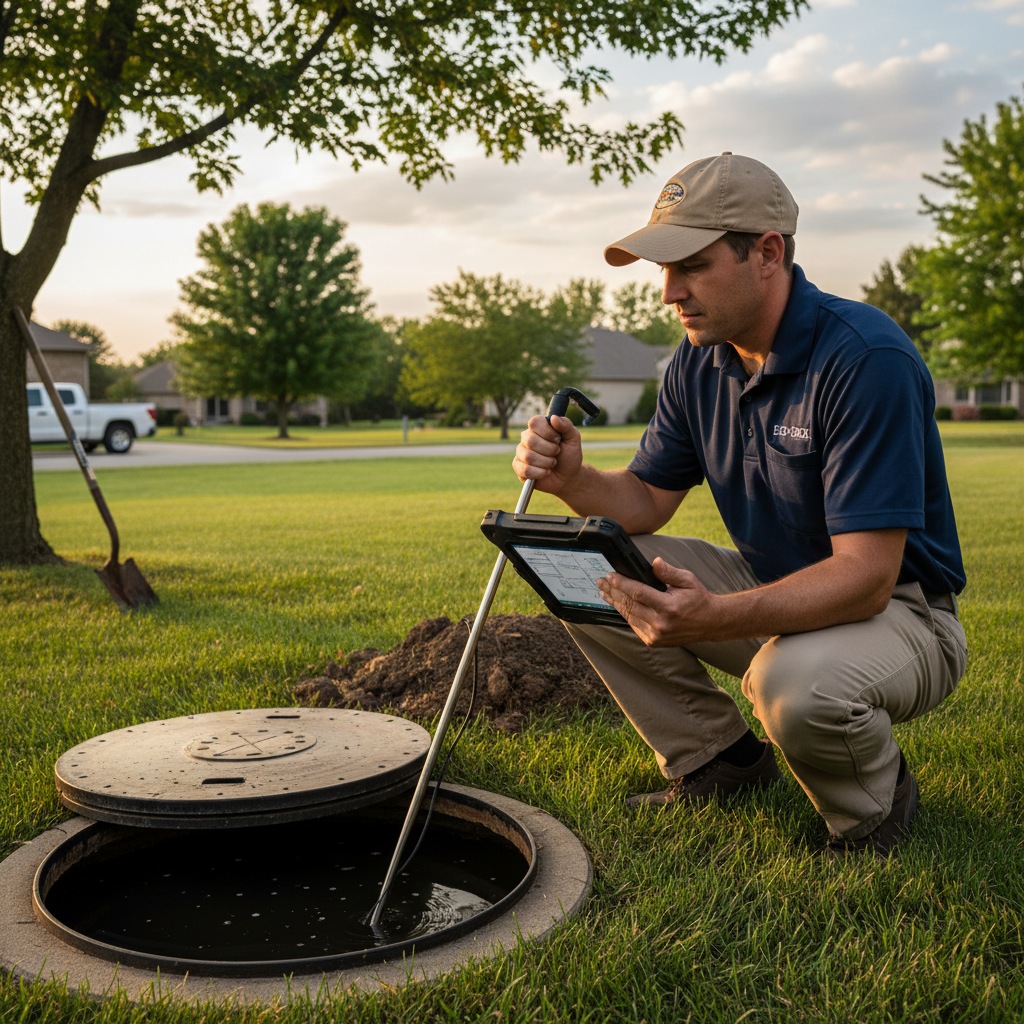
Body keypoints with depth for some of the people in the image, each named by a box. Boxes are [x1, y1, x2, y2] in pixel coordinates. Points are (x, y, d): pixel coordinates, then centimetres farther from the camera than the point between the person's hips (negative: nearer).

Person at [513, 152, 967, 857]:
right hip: (773, 590, 7)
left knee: (797, 681, -39)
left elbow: (867, 576, -31)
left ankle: (877, 805, -3)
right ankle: (722, 760, 8)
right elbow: (646, 500, 3)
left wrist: (714, 618, -47)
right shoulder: (700, 361, -2)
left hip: (897, 609, -7)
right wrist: (574, 479, -21)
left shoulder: (867, 358, -26)